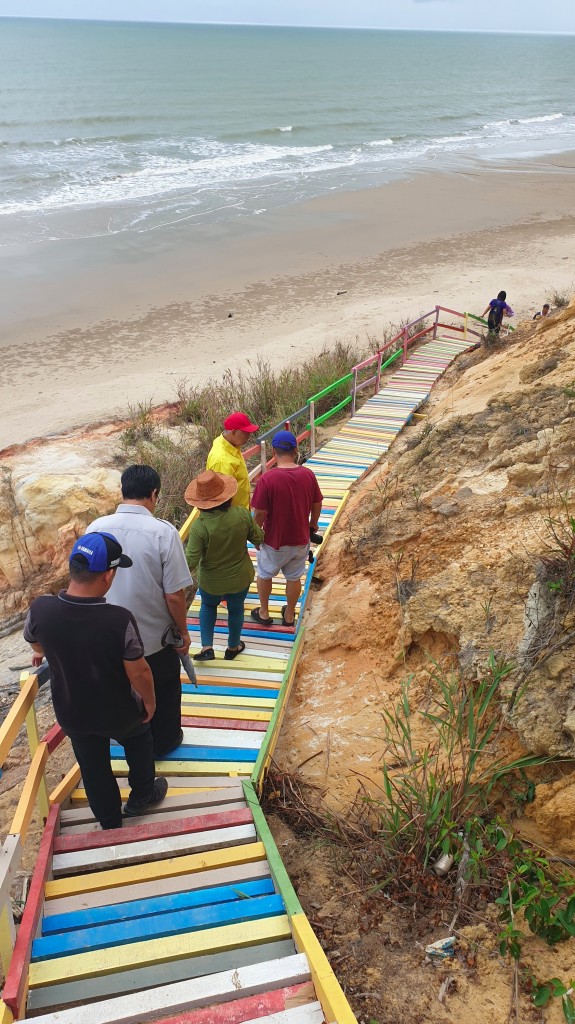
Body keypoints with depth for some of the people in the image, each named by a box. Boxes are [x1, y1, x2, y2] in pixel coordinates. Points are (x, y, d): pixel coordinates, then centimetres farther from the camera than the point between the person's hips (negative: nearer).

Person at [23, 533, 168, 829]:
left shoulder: (40, 609, -25)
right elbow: (139, 673, -23)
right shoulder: (120, 620, -36)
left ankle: (110, 823, 47)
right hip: (119, 712, -2)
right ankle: (142, 794, 52)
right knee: (138, 742, 31)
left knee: (93, 767, 26)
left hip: (72, 713, 3)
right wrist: (150, 702, -3)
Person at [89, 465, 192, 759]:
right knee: (163, 693, 23)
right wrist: (183, 631, -3)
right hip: (155, 636, -3)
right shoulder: (163, 532, -24)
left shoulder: (96, 528, -11)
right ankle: (164, 741, 44)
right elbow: (174, 595, -21)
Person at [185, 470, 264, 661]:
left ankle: (207, 648, 27)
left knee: (208, 606, 30)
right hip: (240, 579, 2)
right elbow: (258, 538, -6)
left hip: (211, 582, -2)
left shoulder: (199, 527, -30)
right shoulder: (242, 514, -22)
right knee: (236, 609, 27)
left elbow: (191, 562, -25)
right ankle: (233, 648, 47)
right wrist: (258, 545, 17)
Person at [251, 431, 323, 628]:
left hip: (274, 540, -3)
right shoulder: (308, 475, -12)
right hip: (300, 539, 3)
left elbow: (260, 513, -19)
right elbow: (317, 505, 0)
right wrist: (313, 524, 19)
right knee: (294, 577, 21)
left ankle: (264, 613, 37)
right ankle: (289, 615, 38)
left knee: (264, 574, 22)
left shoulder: (267, 479, -25)